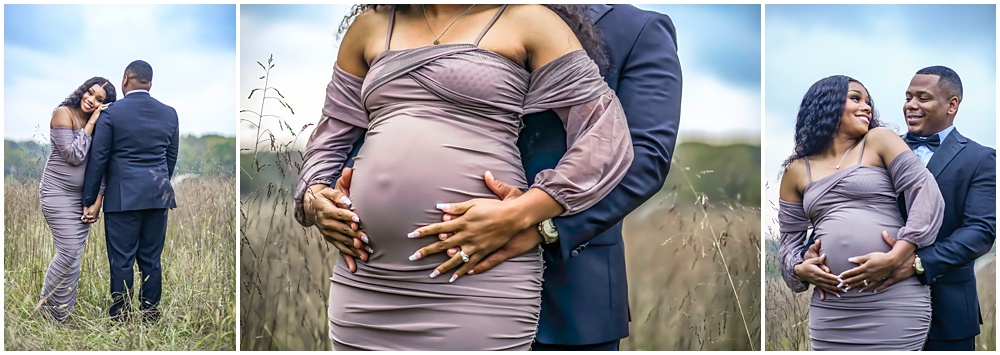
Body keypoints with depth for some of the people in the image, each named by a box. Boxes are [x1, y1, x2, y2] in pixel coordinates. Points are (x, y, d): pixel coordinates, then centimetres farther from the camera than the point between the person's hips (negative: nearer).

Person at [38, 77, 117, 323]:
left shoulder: (99, 123, 8)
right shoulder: (64, 114, -9)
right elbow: (74, 155, -17)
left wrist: (97, 200, 2)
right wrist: (91, 124, -15)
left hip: (84, 196, 6)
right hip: (59, 194, -6)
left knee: (74, 257, 5)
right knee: (69, 253, -13)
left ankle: (64, 316, 10)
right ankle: (46, 311, 1)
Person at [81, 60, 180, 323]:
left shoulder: (112, 113, -6)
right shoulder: (169, 114, 7)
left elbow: (98, 159, -4)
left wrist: (90, 200, 1)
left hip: (123, 197, -4)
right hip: (158, 196, 4)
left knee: (121, 261, 1)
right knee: (151, 260, 10)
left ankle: (120, 318, 6)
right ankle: (150, 314, 14)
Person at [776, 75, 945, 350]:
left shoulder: (878, 141, 7)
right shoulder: (796, 172, 13)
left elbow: (927, 194, -3)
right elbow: (790, 242, 16)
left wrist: (895, 256, -14)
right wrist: (799, 270, -6)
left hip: (896, 300, -2)